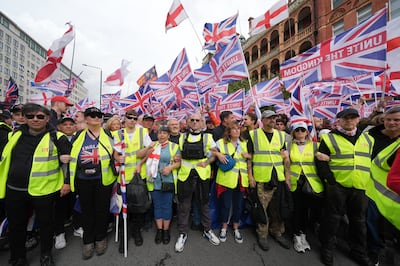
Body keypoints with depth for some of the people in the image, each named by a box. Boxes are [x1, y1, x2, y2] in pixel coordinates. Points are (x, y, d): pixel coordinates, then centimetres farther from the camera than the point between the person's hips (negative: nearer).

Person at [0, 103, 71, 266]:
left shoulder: (56, 137, -8)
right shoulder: (16, 135, 6)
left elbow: (69, 160, -5)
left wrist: (67, 181, -6)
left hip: (44, 190, -4)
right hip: (14, 190, 4)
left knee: (46, 223, 12)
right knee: (16, 225, 18)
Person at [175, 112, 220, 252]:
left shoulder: (207, 137, 2)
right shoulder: (182, 137, 7)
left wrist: (206, 162, -8)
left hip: (202, 174, 0)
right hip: (185, 174, 1)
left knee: (204, 203, 15)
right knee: (183, 205, 9)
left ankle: (207, 230, 36)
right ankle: (182, 233, 29)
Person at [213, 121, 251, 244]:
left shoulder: (244, 143, 12)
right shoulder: (221, 142, 0)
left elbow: (251, 157, 19)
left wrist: (248, 155, -1)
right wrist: (218, 154, -16)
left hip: (241, 179, 4)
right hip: (226, 178, -3)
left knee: (238, 204, 13)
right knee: (226, 204, 6)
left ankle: (236, 229, 33)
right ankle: (224, 228, 29)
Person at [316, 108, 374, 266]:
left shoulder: (368, 139, 13)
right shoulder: (329, 138, -3)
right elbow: (321, 162, -7)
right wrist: (330, 181, -13)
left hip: (360, 187, 5)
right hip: (337, 186, -4)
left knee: (358, 220, 18)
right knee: (332, 219, 6)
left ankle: (359, 252, 36)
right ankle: (327, 249, 22)